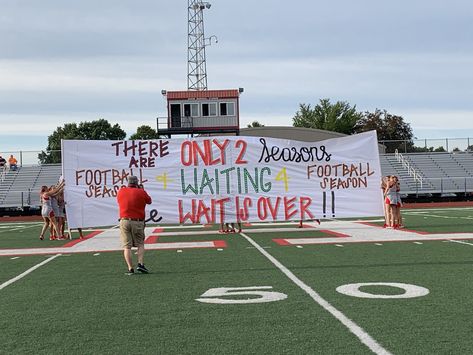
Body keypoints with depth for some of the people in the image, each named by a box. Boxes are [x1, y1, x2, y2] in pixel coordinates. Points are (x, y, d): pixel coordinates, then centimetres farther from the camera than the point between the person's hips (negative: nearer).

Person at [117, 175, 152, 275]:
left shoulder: (121, 191, 5)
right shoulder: (141, 192, -3)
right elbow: (149, 201, 13)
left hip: (124, 221, 1)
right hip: (138, 222, -1)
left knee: (127, 246, 2)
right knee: (140, 244, 14)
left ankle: (130, 268, -3)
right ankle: (140, 264, -3)